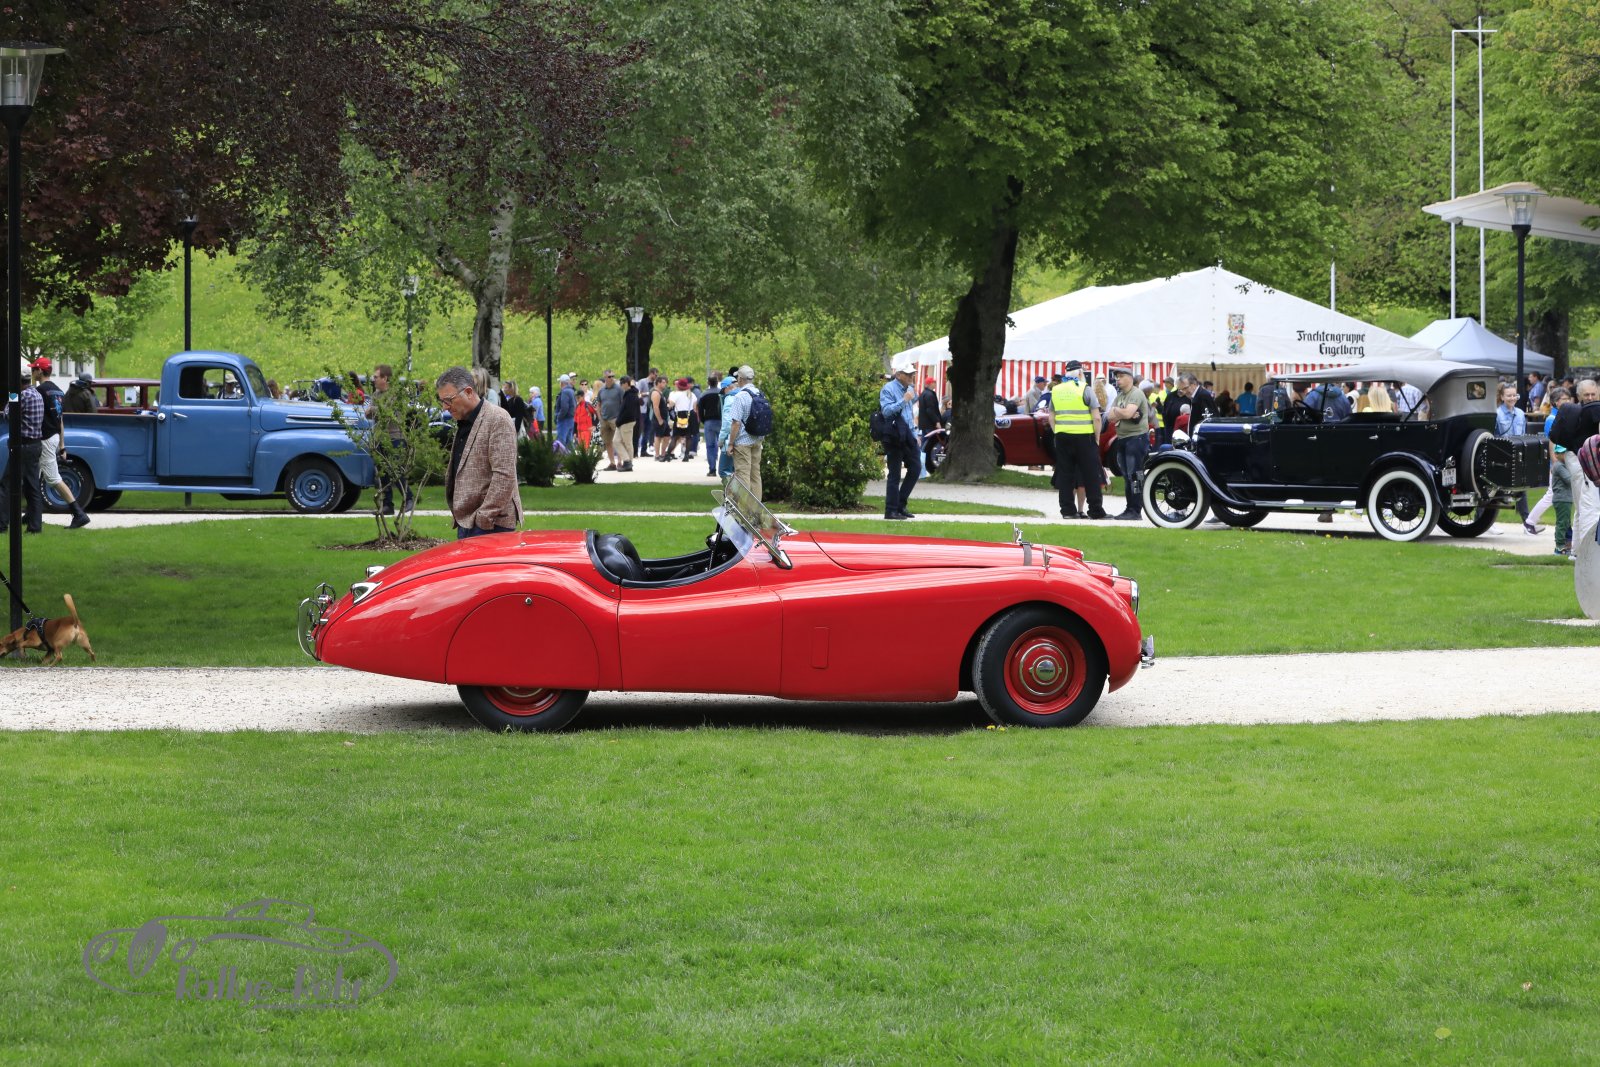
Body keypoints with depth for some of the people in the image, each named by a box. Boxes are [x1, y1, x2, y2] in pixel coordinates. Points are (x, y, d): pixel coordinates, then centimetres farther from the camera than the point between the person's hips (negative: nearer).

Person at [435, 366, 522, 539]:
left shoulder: (497, 420, -12)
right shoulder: (463, 423, 18)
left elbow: (504, 476, -18)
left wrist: (484, 518, -19)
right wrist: (457, 514, 16)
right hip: (466, 522, 9)